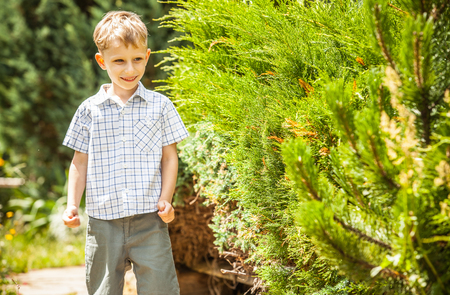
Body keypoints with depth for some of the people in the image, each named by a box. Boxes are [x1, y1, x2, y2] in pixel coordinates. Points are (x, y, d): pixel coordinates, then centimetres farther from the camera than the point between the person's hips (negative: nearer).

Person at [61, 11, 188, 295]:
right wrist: (72, 205, 2)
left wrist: (165, 199, -5)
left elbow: (169, 157, 6)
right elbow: (80, 162, 10)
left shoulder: (160, 106, 3)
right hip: (103, 219, 1)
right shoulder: (89, 110, 5)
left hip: (149, 218, -1)